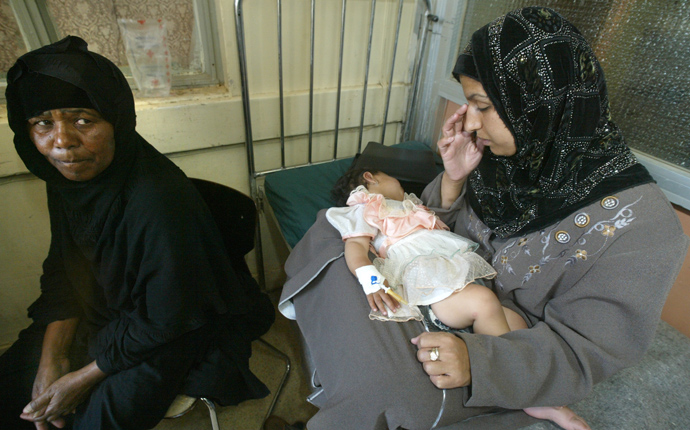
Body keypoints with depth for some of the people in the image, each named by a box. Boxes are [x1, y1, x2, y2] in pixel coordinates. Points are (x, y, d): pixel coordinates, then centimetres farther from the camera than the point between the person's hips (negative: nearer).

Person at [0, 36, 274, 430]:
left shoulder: (160, 202, -34)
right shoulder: (65, 176, -9)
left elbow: (167, 321, -25)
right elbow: (63, 268, 3)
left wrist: (84, 377, -13)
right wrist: (52, 357, -5)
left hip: (184, 327, -6)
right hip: (107, 308, 7)